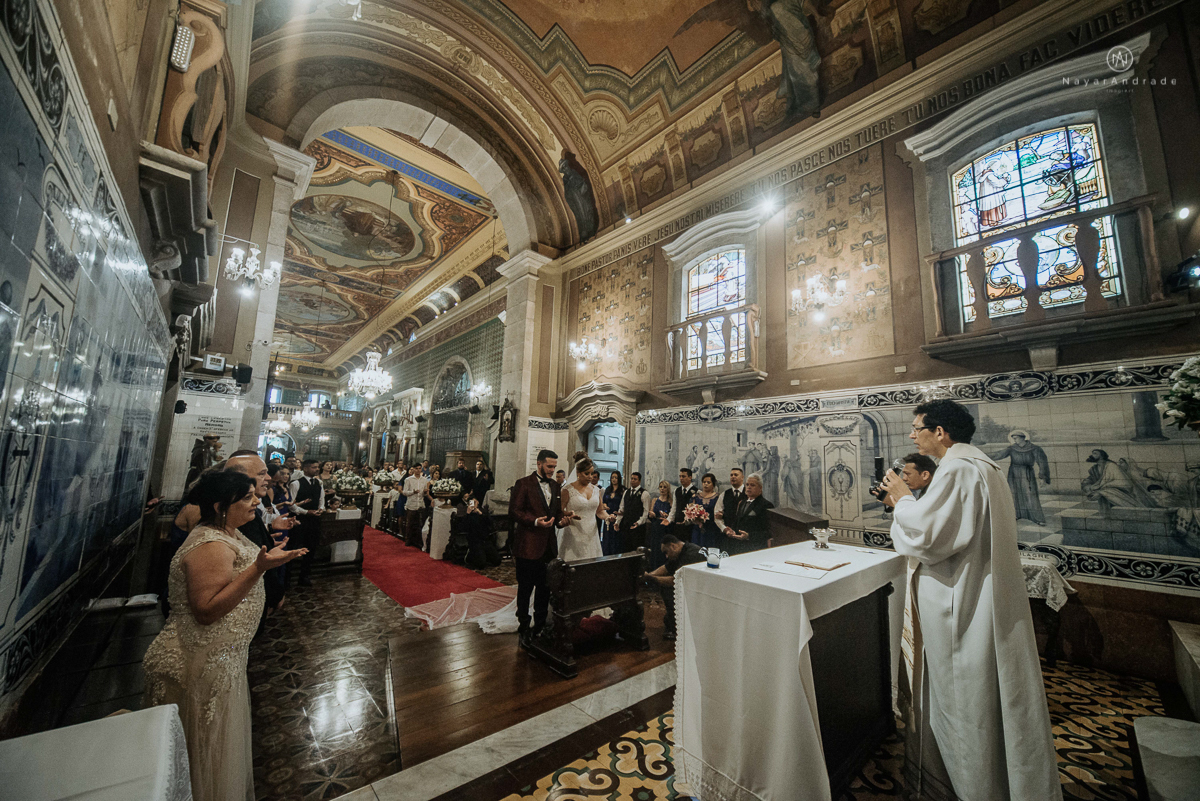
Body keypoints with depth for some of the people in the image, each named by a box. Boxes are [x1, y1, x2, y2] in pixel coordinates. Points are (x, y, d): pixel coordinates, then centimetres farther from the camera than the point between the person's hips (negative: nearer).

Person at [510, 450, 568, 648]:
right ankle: (524, 627, 24)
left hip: (548, 545, 6)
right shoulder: (523, 483, -7)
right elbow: (514, 510, -11)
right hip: (528, 544, -6)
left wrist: (561, 520, -3)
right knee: (525, 588, 7)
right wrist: (535, 521, -22)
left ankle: (540, 625, 31)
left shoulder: (554, 485, 12)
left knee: (545, 587, 14)